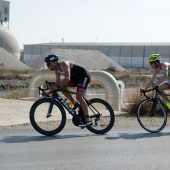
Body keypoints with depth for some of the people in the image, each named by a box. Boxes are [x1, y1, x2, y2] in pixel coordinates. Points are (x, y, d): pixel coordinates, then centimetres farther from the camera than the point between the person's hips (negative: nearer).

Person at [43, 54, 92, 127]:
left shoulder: (64, 64, -26)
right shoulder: (57, 70, 1)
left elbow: (67, 78, -39)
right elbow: (58, 82, 5)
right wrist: (49, 92, -5)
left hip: (84, 76, -9)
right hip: (76, 77, 9)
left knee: (79, 97, -21)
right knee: (62, 87, -6)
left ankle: (87, 120, -21)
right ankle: (75, 104, 4)